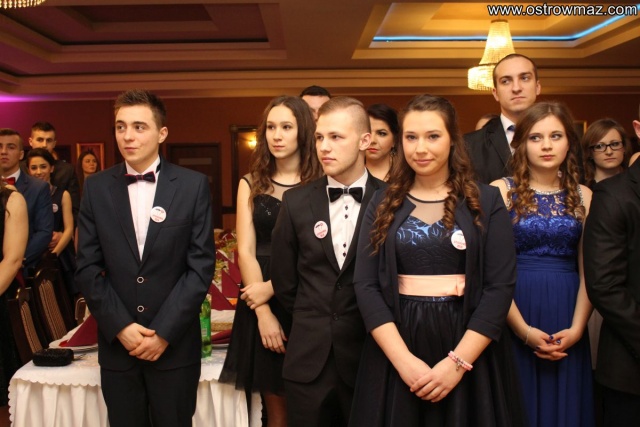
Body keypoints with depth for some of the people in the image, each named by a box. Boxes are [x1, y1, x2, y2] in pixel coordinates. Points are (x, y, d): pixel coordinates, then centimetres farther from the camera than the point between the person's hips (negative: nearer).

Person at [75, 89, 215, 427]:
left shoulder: (193, 186, -3)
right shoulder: (96, 187, 3)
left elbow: (201, 265, -6)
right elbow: (88, 267, 2)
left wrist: (164, 332, -9)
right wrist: (120, 326, -8)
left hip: (175, 344, -1)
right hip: (117, 344, 2)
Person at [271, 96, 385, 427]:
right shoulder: (296, 202, 0)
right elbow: (284, 281, 8)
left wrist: (370, 327, 5)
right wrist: (312, 324, 12)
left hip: (369, 354, -1)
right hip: (308, 359, 2)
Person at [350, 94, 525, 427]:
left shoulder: (486, 201, -1)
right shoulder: (383, 204, 3)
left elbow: (500, 286, -7)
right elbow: (366, 285, -4)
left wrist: (458, 362, -15)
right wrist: (403, 359, -14)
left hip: (468, 349, -1)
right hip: (394, 355, 1)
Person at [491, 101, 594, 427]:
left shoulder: (583, 196, 6)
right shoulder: (501, 191, -4)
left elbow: (589, 271, 4)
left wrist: (576, 328, -8)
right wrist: (523, 329, -13)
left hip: (567, 319, 3)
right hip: (514, 311, -2)